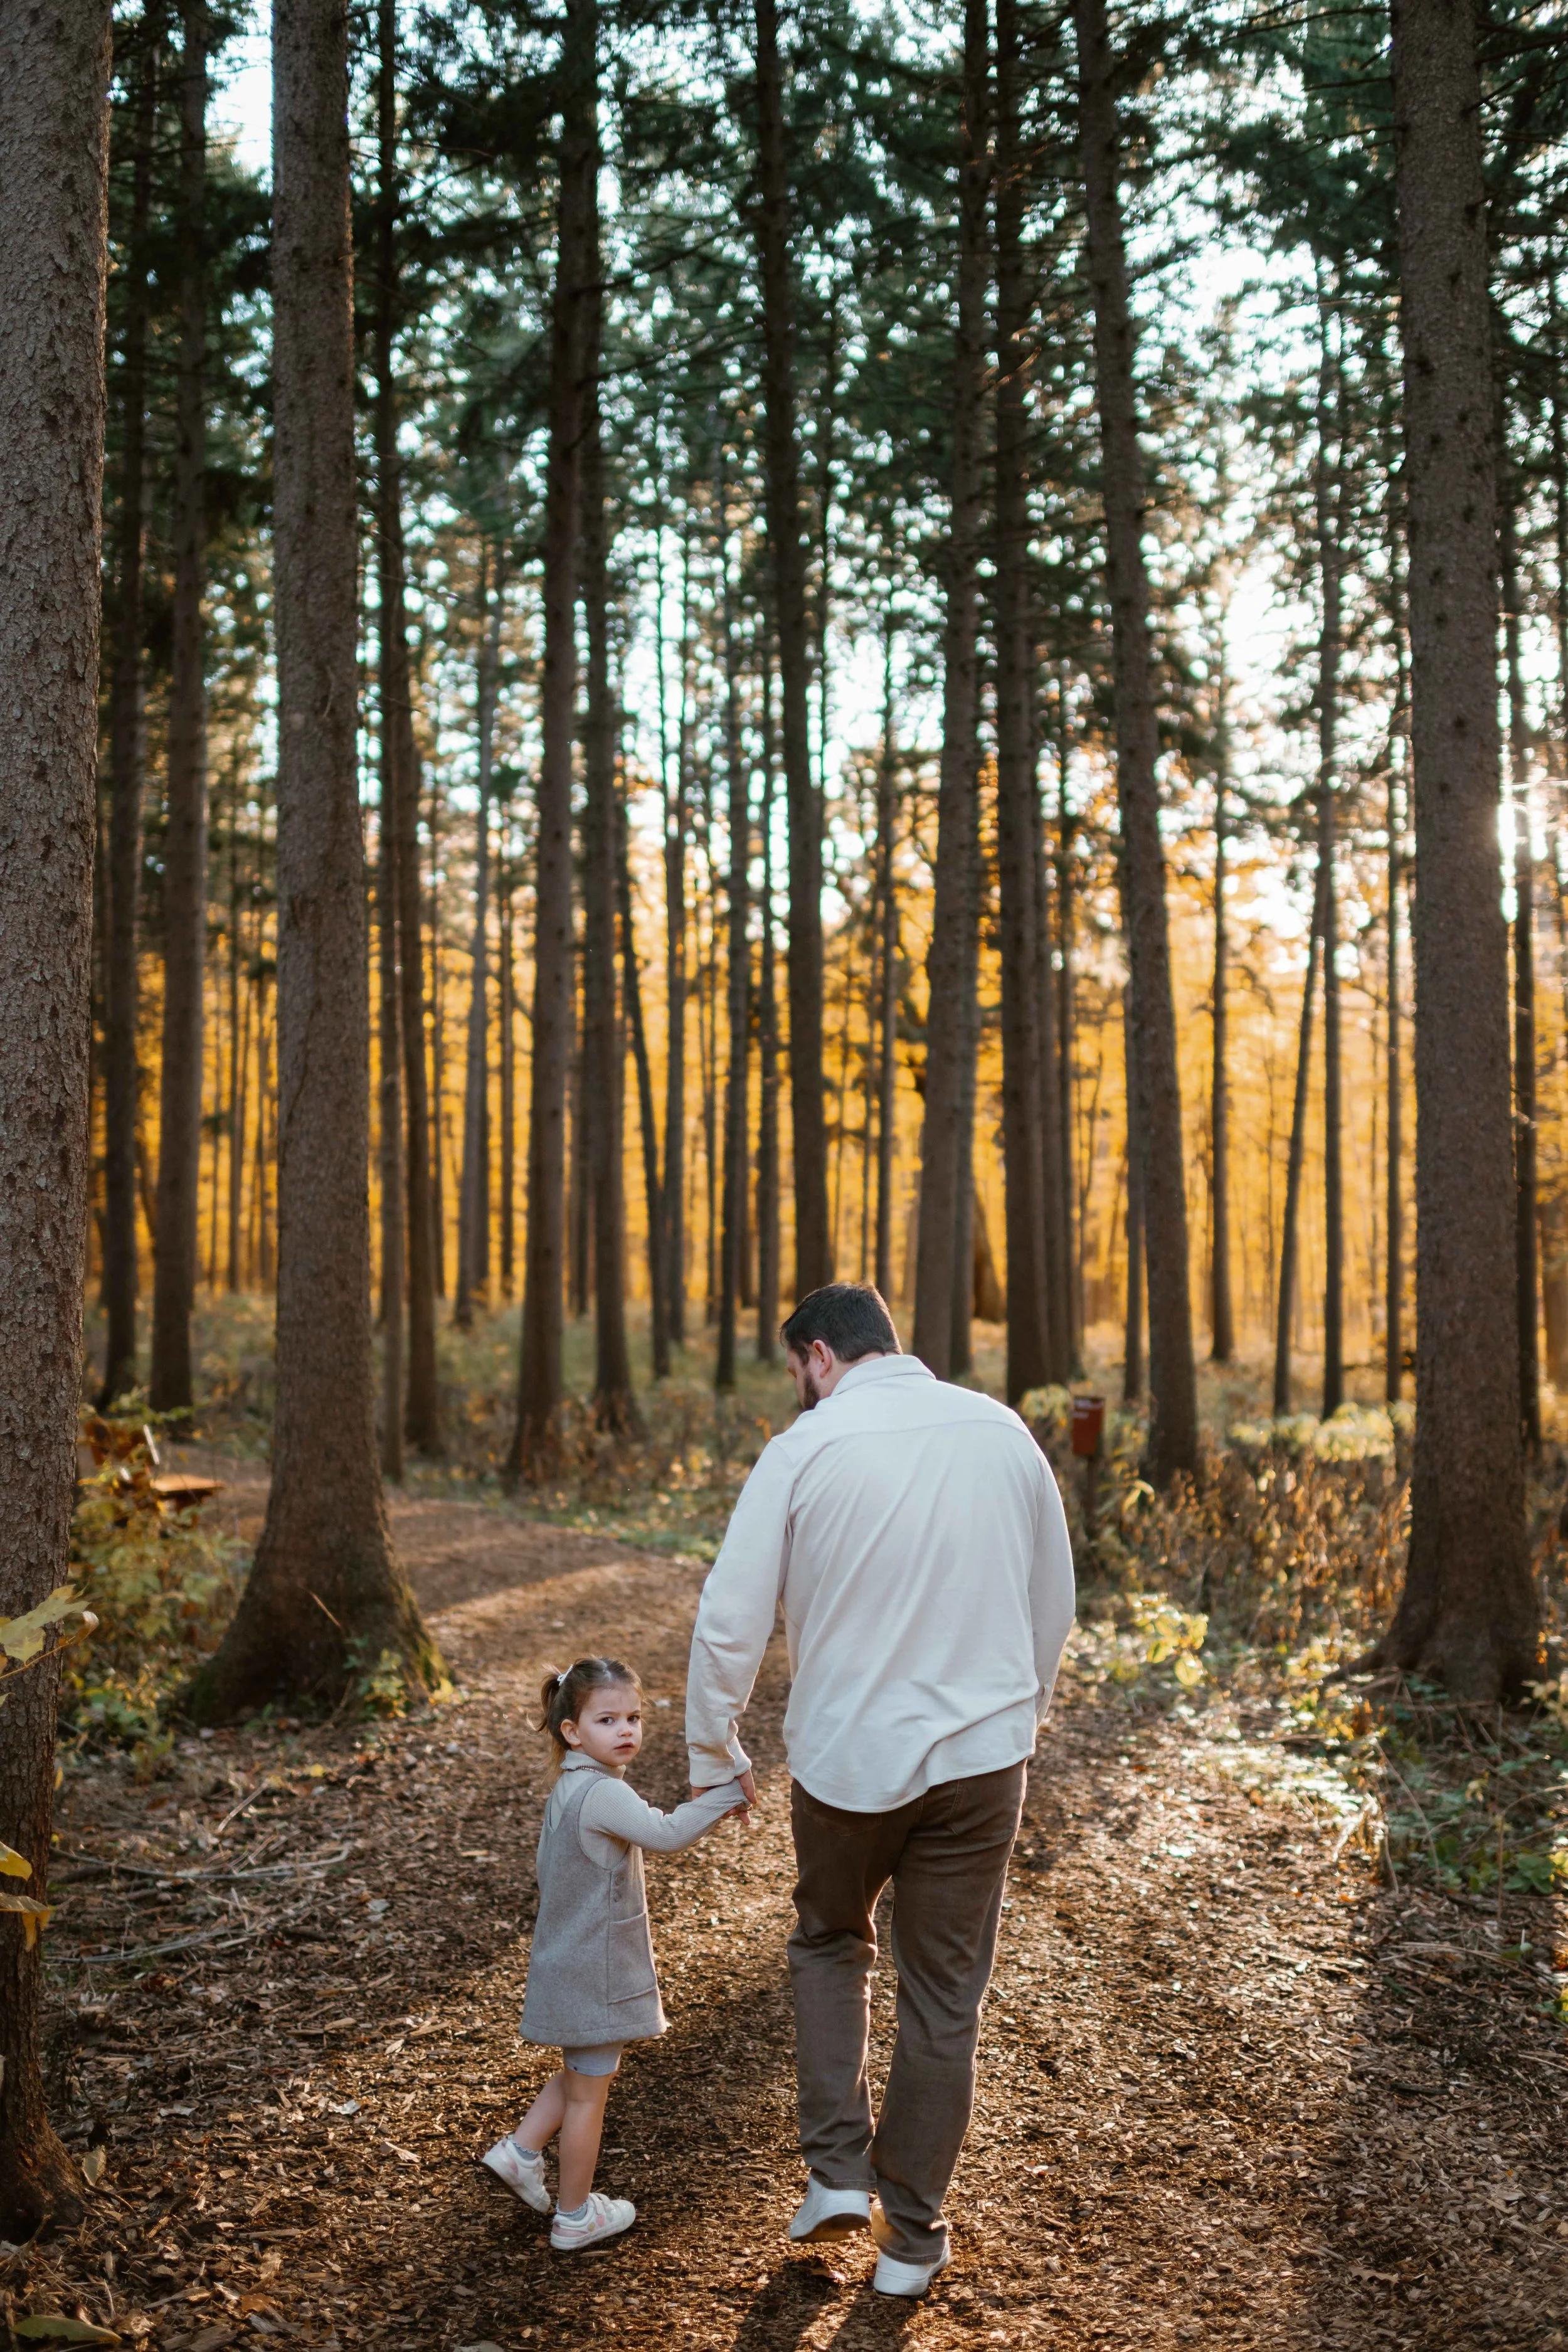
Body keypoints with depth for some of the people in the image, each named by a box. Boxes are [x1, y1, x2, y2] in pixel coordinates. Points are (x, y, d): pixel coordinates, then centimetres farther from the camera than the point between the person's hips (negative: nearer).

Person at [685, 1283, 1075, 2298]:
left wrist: (715, 1752, 6)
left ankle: (838, 2172, 19)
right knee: (945, 1996, 14)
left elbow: (730, 1620, -8)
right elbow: (1053, 1603, 8)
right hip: (980, 1756, 2)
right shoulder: (1002, 1430, 0)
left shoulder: (803, 1451, -10)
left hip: (848, 1757, -2)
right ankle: (912, 2236, 25)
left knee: (830, 1945, 26)